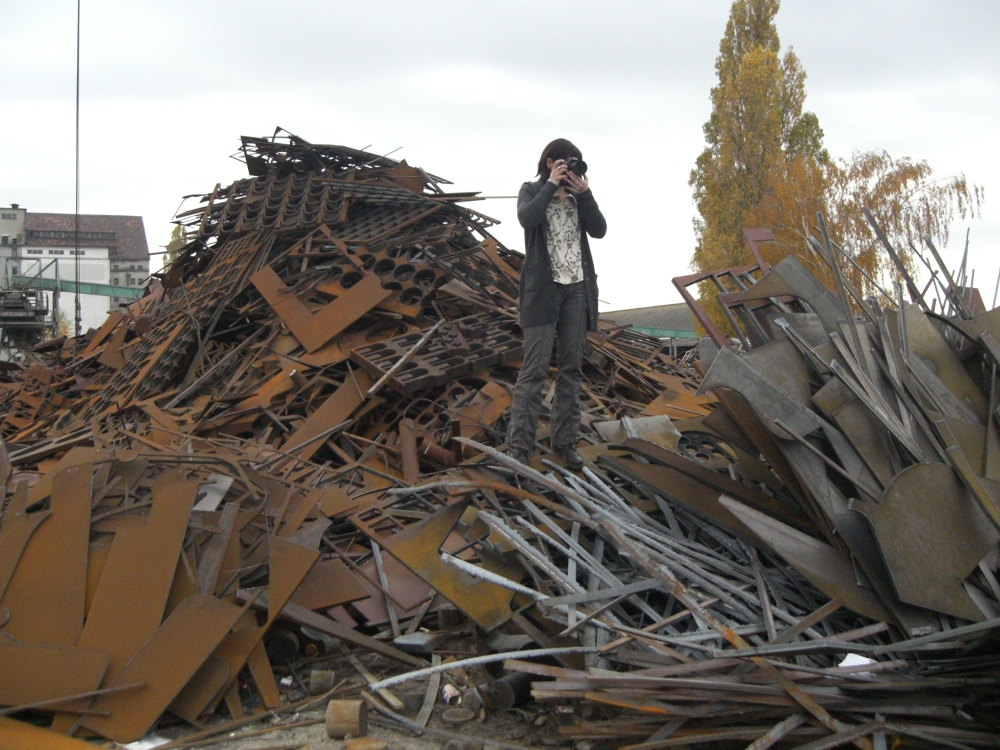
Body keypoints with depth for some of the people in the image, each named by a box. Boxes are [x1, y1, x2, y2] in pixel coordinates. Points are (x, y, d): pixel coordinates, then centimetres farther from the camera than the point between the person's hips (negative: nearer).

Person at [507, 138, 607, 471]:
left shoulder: (579, 195, 13)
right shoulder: (532, 191, 3)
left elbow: (599, 229, 0)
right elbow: (527, 219, -18)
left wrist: (584, 194, -8)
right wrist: (552, 185, -12)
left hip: (577, 288, 4)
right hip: (543, 288, -4)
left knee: (571, 368, 6)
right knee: (534, 368, -10)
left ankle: (565, 441, 13)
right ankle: (519, 445, -9)